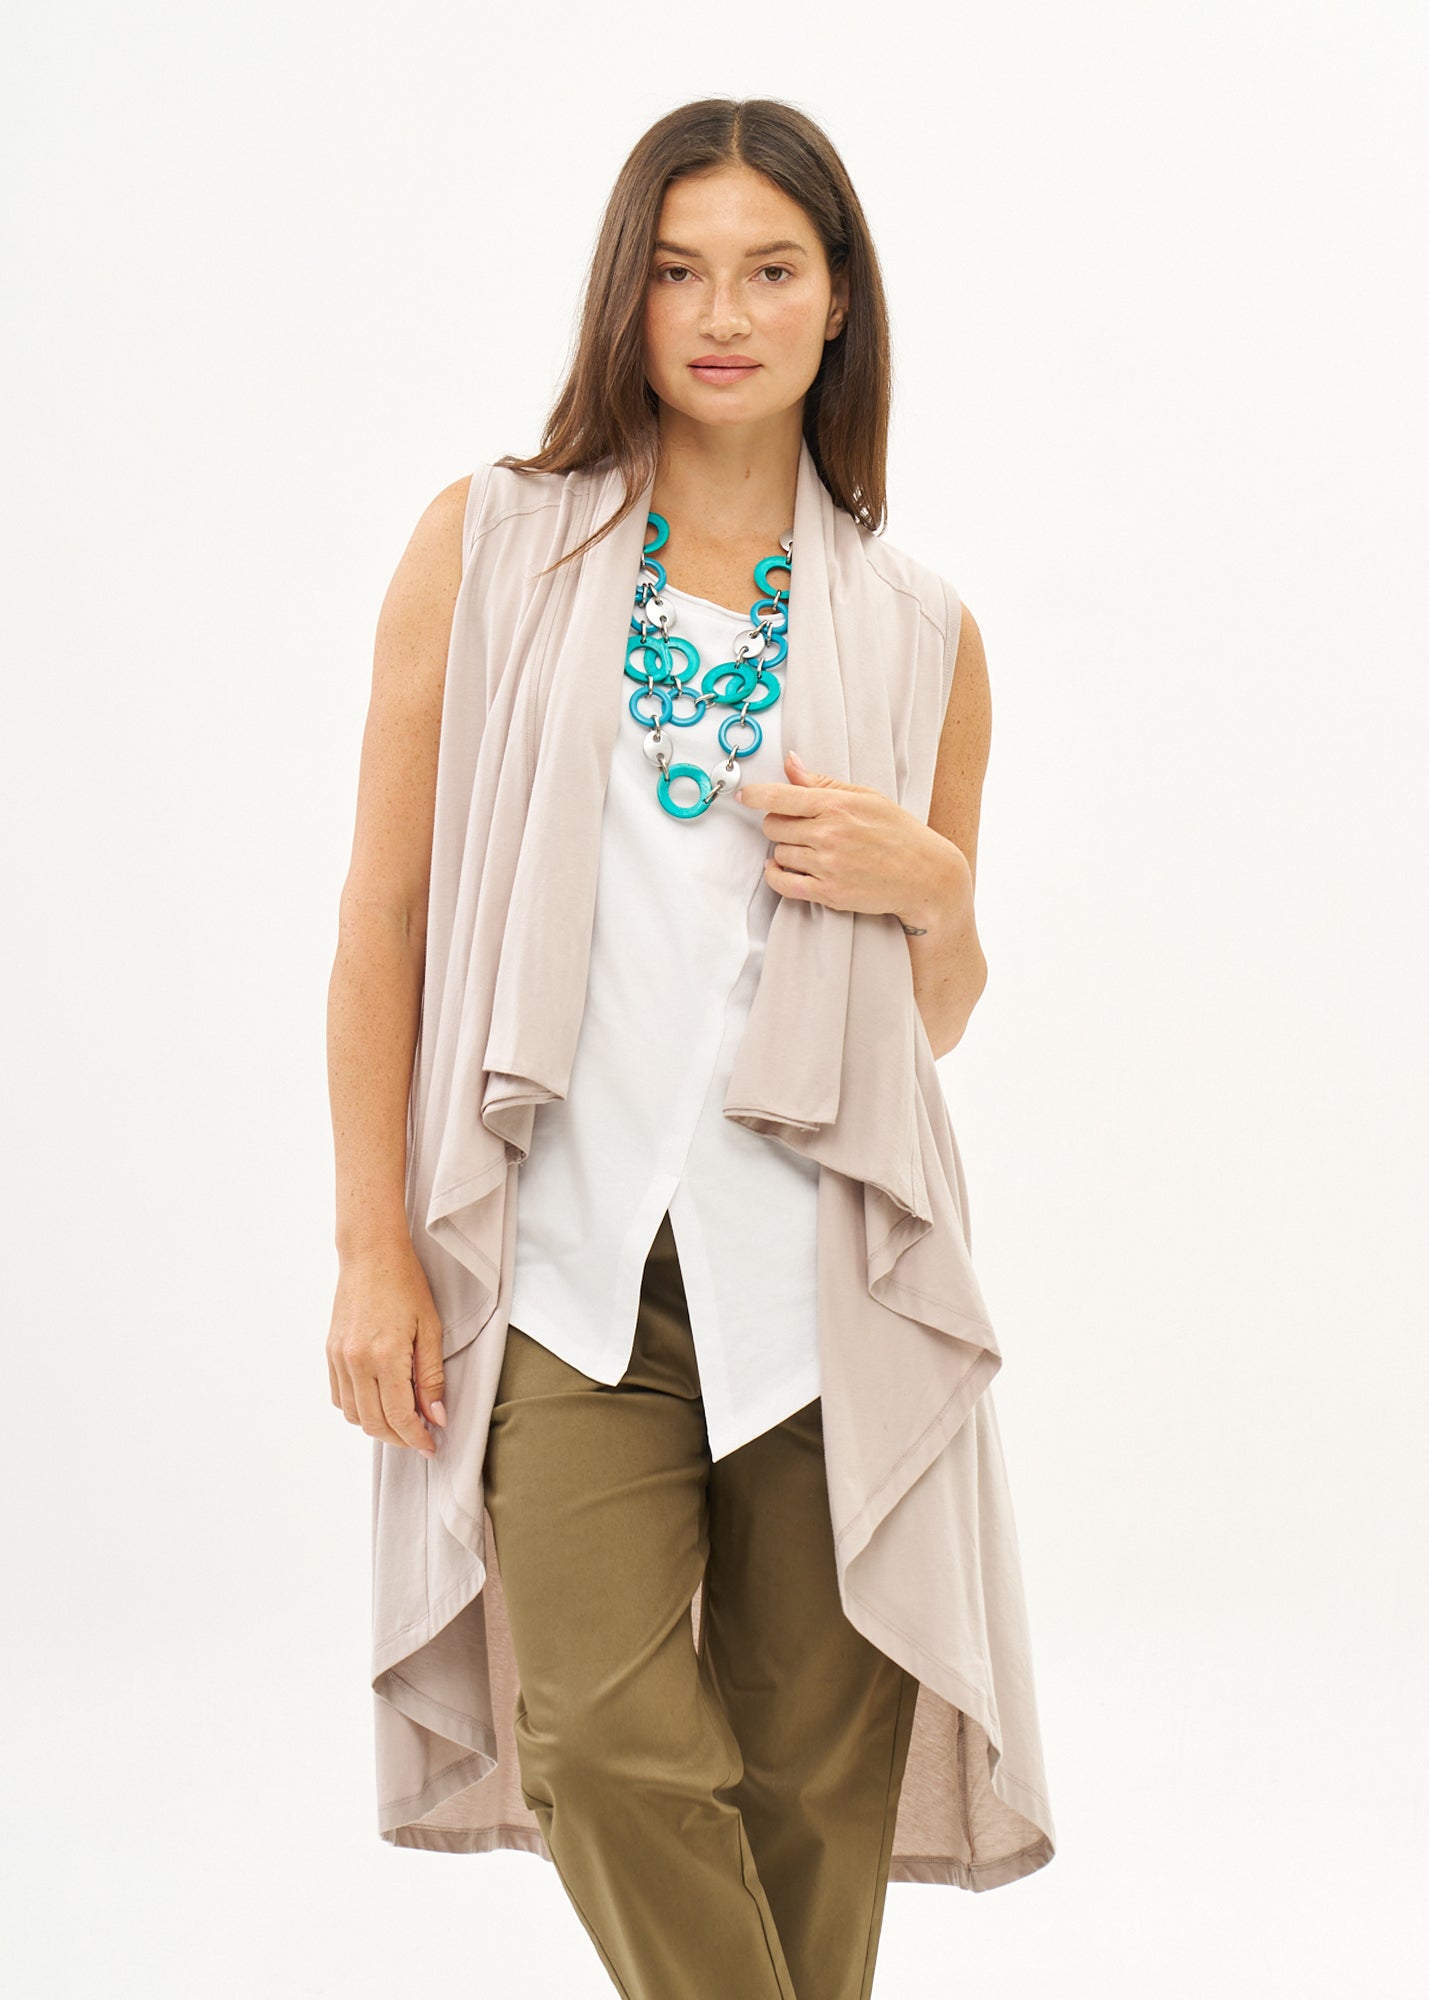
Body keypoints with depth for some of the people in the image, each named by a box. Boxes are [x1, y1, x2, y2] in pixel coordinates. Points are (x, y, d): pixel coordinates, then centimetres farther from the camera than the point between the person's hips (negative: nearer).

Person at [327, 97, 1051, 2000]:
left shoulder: (920, 631, 10)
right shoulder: (487, 544, 5)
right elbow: (384, 909, 4)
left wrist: (936, 891, -5)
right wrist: (375, 1250, -1)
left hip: (821, 1255, 1)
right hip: (566, 1250, -1)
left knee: (815, 1764, 6)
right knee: (611, 1734, -7)